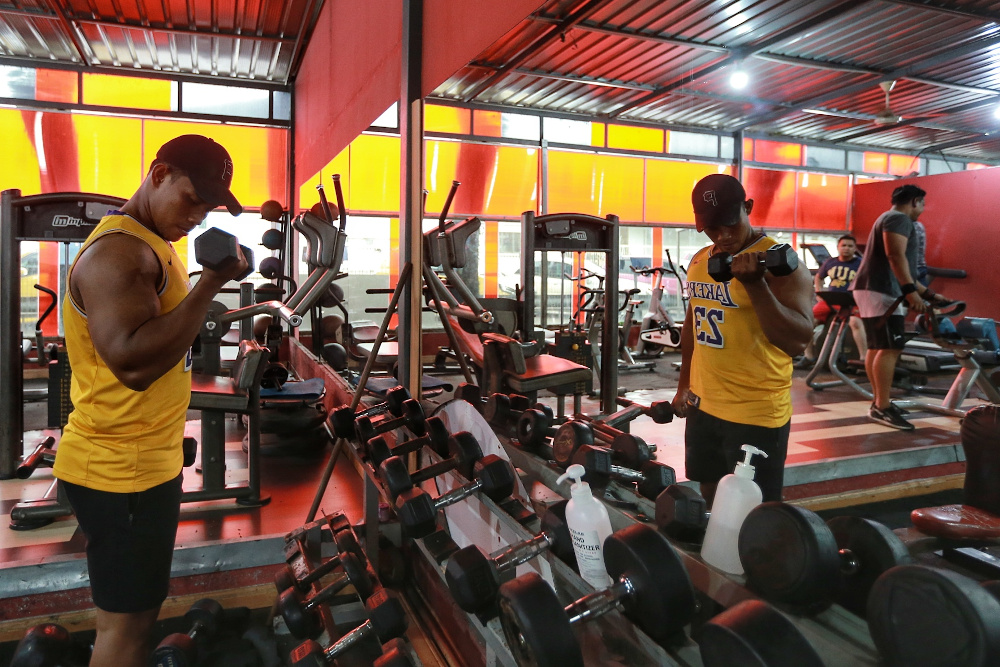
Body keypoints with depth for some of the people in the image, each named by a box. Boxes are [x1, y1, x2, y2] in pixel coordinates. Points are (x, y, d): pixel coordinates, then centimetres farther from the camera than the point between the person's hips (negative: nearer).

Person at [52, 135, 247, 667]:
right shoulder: (118, 251, -20)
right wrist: (212, 282, -31)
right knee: (126, 621, 4)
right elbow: (134, 361, -32)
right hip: (120, 470, -10)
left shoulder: (148, 243, 13)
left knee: (131, 611, 22)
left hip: (144, 460, 10)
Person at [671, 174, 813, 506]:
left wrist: (755, 283, -33)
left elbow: (797, 341, -23)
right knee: (709, 501, 20)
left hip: (756, 414, -7)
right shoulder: (700, 260, 8)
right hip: (703, 406, 7)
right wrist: (684, 384, 20)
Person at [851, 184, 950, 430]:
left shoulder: (891, 219, 27)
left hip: (874, 289, 11)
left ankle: (879, 402, 17)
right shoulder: (899, 218, -5)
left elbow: (903, 269, 29)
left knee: (876, 348, 11)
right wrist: (911, 291, -28)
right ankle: (882, 408, -15)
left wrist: (929, 294, 30)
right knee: (890, 348, -14)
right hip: (880, 291, -11)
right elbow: (896, 255, -22)